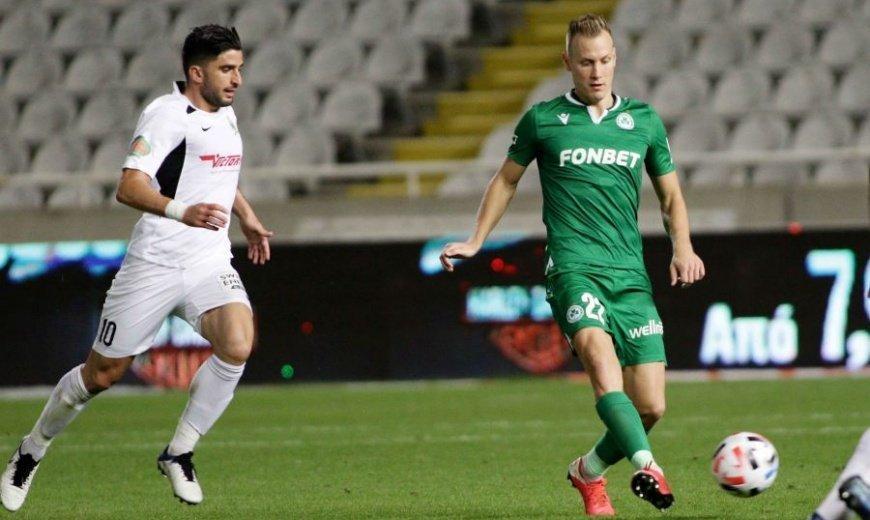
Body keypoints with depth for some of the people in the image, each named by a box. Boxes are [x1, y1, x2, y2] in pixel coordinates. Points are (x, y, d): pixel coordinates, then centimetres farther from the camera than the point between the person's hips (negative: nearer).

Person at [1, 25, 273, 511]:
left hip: (211, 262, 5)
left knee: (236, 347, -23)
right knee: (103, 373, 4)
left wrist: (248, 217, 41)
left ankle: (179, 453, -5)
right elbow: (130, 185, -26)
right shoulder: (167, 114, -13)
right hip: (155, 264, -5)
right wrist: (180, 211, -42)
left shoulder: (225, 116, 12)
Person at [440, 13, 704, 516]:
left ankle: (589, 470, 25)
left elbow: (672, 196, 21)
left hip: (631, 273, 3)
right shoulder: (543, 120, 8)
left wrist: (683, 248, 5)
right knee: (598, 349, -34)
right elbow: (507, 179, 23)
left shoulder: (644, 121, 13)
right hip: (574, 265, -3)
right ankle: (646, 465, -50)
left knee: (651, 407, -3)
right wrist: (476, 241, 19)